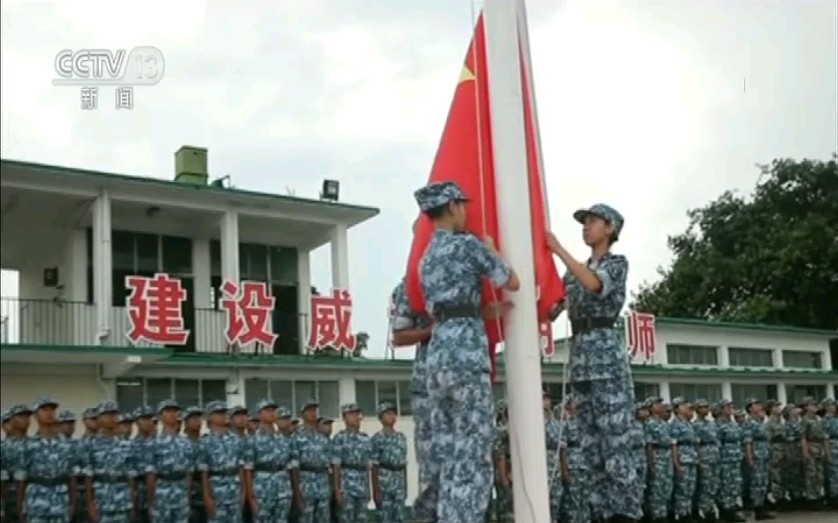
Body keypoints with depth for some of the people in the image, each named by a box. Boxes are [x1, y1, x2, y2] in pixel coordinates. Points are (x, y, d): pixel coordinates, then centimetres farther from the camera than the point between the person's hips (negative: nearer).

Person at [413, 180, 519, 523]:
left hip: (438, 353, 8)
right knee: (473, 450, -7)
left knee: (446, 450, 8)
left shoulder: (427, 259, 21)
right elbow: (512, 283, 6)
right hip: (466, 351, -8)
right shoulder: (468, 244, -2)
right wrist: (492, 251, 22)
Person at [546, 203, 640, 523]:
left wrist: (558, 249, -17)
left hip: (606, 354, -7)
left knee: (615, 443, -9)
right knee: (592, 445, 5)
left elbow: (594, 284, -19)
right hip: (579, 357, 7)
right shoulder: (575, 271, 21)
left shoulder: (617, 263, 3)